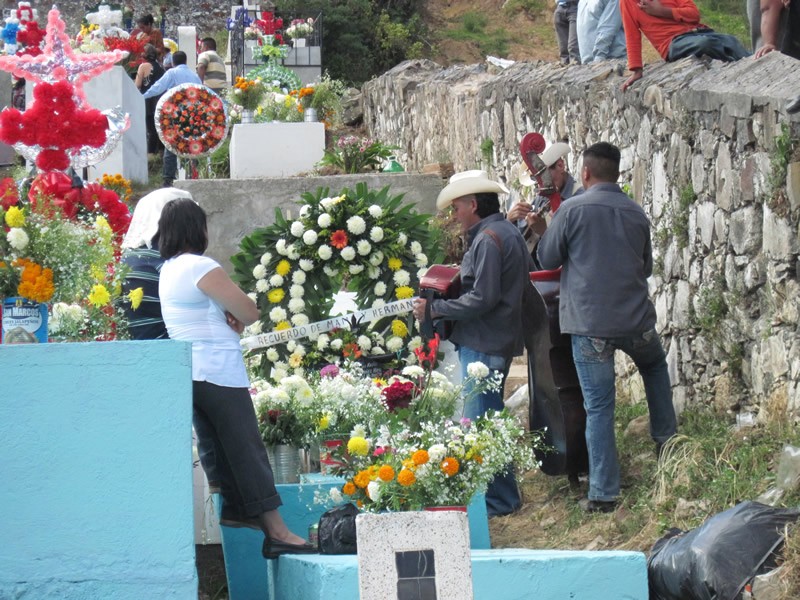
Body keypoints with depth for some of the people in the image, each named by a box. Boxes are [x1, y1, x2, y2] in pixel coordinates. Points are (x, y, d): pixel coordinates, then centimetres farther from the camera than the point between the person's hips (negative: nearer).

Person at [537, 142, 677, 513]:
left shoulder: (572, 210, -9)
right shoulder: (636, 213, 6)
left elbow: (547, 259, 1)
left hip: (588, 322, -3)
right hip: (636, 321, 3)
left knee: (598, 407, 0)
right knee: (654, 365, 35)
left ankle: (603, 493, -1)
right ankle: (666, 437, 33)